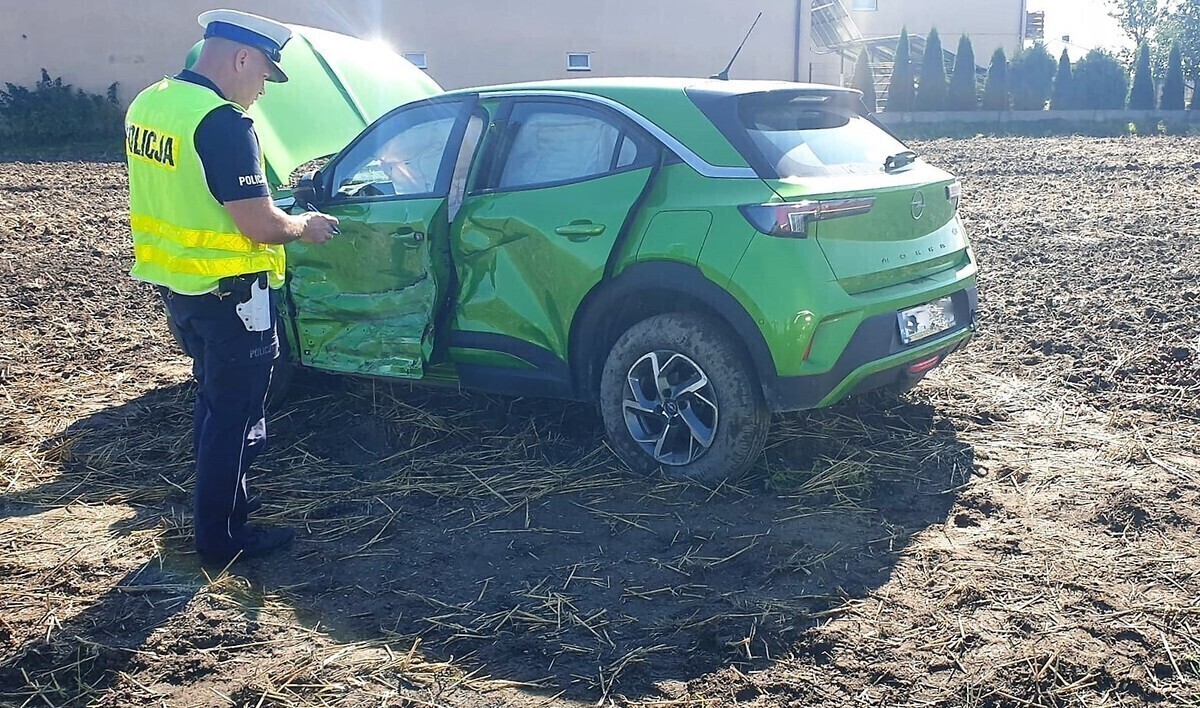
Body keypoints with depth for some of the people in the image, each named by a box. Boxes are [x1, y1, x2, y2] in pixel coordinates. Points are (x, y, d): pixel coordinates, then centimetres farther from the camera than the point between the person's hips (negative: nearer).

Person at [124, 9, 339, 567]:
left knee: (214, 398, 24)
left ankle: (225, 499, 38)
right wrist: (305, 226, -5)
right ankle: (220, 539, 15)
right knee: (233, 412, 4)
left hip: (174, 283, 9)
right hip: (227, 293, -9)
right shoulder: (223, 122, -24)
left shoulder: (148, 104, 6)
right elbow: (261, 226, -24)